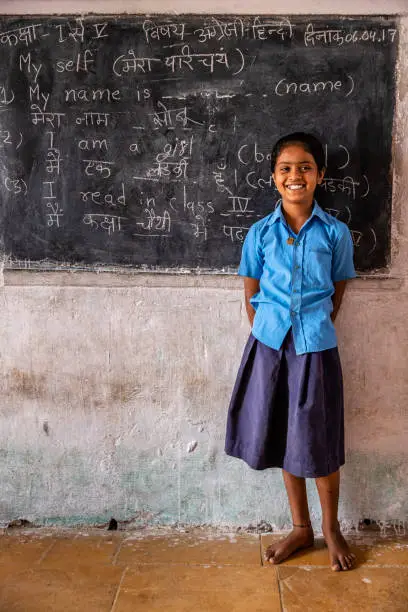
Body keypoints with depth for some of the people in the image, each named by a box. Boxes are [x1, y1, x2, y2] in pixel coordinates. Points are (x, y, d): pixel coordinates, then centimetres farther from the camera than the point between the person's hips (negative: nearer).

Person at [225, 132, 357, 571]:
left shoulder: (335, 233, -3)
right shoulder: (260, 233, 0)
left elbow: (336, 297, 4)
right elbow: (251, 297, 7)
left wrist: (312, 331, 2)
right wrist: (270, 334, 3)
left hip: (315, 348, -2)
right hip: (270, 346, 2)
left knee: (319, 442, 7)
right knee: (284, 439, 12)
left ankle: (331, 529, 31)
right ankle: (300, 528, 32)